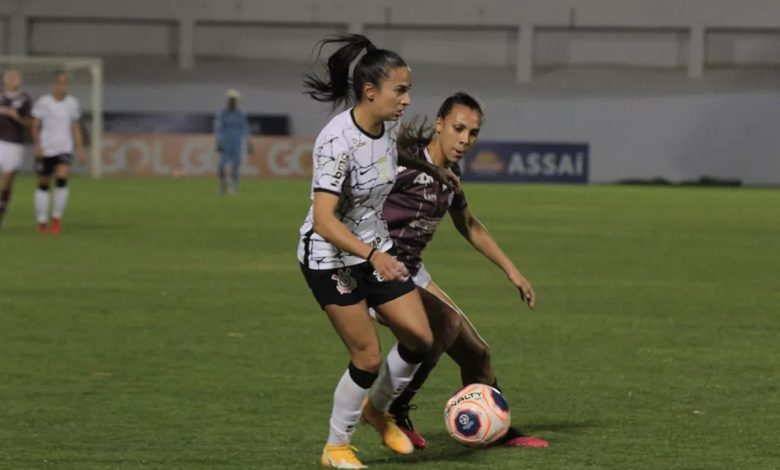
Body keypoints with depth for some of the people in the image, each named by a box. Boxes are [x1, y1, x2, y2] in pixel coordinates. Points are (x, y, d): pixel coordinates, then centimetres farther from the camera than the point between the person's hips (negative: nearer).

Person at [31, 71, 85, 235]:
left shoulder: (72, 103, 5)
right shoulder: (43, 102, -5)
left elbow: (75, 128, 13)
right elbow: (35, 126, -4)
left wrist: (80, 150, 10)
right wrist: (37, 146, -16)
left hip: (65, 148, 1)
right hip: (45, 149, -1)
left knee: (62, 178, -20)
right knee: (43, 184, 7)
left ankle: (57, 217, -7)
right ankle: (42, 220, 22)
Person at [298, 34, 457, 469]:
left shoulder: (389, 126, -6)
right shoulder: (338, 141, -30)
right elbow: (323, 221, -36)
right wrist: (373, 255, -45)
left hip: (377, 249, 8)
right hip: (331, 258, -8)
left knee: (420, 338, 2)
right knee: (368, 358, -6)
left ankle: (378, 409, 29)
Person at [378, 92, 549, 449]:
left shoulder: (449, 174, 7)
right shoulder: (404, 162, -20)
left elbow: (470, 227, 24)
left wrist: (512, 271, 25)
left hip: (411, 273, 9)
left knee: (475, 352, 13)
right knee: (446, 323, -30)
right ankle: (392, 414, -18)